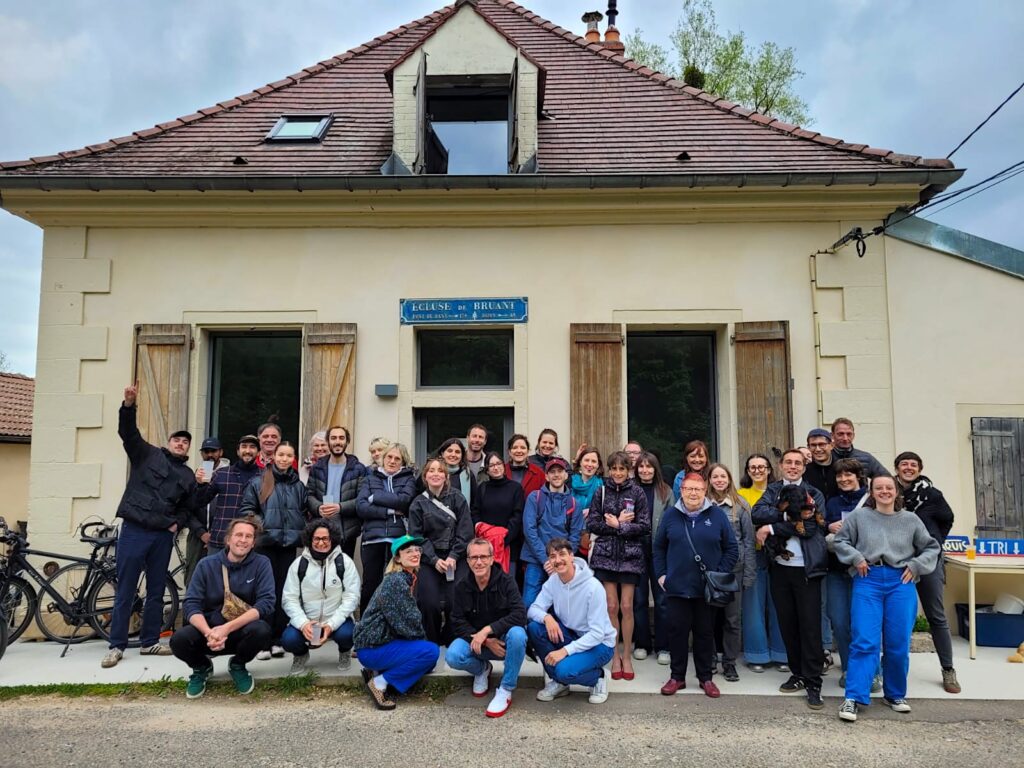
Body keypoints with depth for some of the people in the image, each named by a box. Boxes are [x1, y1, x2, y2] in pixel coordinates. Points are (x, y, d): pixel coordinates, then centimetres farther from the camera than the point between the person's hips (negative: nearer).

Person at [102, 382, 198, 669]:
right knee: (125, 591, 0)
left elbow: (189, 507, 19)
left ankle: (149, 642, 21)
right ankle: (117, 646, 9)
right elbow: (128, 432, -9)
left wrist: (178, 523, 0)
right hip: (134, 531, -4)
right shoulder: (147, 454, 5)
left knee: (156, 592, 10)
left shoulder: (188, 476, 14)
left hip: (163, 537, 4)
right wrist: (129, 405, -25)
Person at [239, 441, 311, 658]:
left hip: (289, 543, 3)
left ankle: (278, 639, 11)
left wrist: (302, 532, 7)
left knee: (284, 590, 4)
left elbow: (306, 512, 18)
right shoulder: (258, 483, 4)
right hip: (266, 543, -3)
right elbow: (246, 509, 2)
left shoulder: (298, 486, 12)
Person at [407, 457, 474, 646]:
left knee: (454, 602, -11)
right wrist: (434, 560, -12)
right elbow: (417, 536, -1)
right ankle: (431, 642, 14)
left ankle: (451, 641, 12)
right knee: (429, 603, -10)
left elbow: (465, 531, -3)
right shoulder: (418, 503, 4)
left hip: (455, 558, 0)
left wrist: (453, 556, -12)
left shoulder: (457, 498, 2)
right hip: (429, 559, 1)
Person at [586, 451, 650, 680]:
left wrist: (618, 526, -11)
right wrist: (618, 524, -10)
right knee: (611, 606, 2)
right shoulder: (601, 492, 5)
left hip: (630, 555, -1)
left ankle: (627, 656, 14)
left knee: (626, 607, 0)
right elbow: (591, 523, 0)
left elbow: (645, 526, -5)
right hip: (605, 554, 1)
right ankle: (615, 656, 14)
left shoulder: (637, 493, 1)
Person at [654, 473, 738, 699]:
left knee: (705, 633, 10)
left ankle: (705, 678, 23)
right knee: (677, 631, 6)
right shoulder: (670, 515, 2)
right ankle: (677, 676, 20)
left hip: (707, 589, -1)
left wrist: (720, 574, -5)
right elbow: (659, 547, 9)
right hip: (676, 587, 1)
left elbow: (731, 548, 2)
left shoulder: (717, 515, -2)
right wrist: (661, 574, 2)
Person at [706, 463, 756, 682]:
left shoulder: (740, 504, 0)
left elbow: (748, 539, 1)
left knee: (732, 618, 6)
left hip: (734, 567, 0)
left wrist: (749, 573, -2)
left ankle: (730, 663, 19)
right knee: (709, 615, 9)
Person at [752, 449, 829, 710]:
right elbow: (757, 513, -8)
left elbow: (810, 527, -12)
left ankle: (813, 683, 6)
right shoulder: (772, 490, 10)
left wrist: (772, 527, -13)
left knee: (810, 625, -1)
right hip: (779, 567, 3)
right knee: (787, 623, 10)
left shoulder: (813, 494, 3)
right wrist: (788, 512, -19)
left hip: (806, 568, -3)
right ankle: (798, 673, 24)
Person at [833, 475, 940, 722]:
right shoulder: (859, 516, 5)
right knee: (864, 642, -8)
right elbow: (840, 541, 11)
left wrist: (915, 566, 4)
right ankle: (854, 697, -6)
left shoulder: (910, 519, 10)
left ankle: (895, 694, 23)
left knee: (899, 644, 4)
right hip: (868, 581, -2)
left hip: (900, 583, 2)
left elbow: (932, 548, 17)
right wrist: (856, 558, -4)